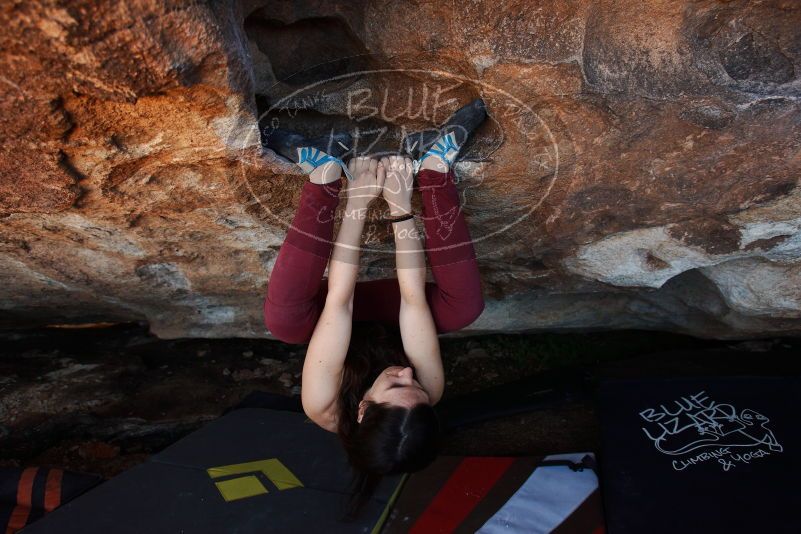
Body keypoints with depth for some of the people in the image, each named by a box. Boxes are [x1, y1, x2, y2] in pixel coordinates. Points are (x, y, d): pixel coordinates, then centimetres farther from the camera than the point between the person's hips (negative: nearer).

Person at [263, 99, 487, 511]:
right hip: (379, 313, 2)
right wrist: (401, 207, -36)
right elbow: (414, 298, -33)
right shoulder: (429, 393, -33)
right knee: (465, 305, -25)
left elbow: (339, 298, -42)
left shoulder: (326, 409, -39)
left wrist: (356, 203, -42)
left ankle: (325, 173, -29)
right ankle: (434, 163, -19)